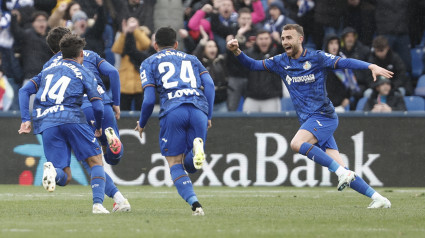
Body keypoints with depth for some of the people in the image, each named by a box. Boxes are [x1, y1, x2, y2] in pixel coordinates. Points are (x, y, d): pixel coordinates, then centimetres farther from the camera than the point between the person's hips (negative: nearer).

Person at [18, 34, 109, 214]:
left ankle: (52, 170, -31)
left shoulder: (47, 70, 26)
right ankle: (98, 203, -13)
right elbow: (98, 106, 5)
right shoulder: (84, 74, 13)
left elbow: (24, 91, 15)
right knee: (96, 162, 8)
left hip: (46, 124, 3)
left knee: (64, 177, 4)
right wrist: (98, 128, 22)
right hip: (70, 117, -3)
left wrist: (25, 120, 9)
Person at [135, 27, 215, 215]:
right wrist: (208, 117, 16)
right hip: (199, 109, 3)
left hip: (172, 111, -3)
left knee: (175, 163, 6)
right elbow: (209, 85, 12)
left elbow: (149, 99, 9)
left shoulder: (149, 63, 20)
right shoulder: (191, 59, 29)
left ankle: (195, 204, -15)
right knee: (190, 165, 11)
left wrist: (141, 124, 24)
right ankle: (197, 145, -25)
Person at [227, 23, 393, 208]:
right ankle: (377, 197, 3)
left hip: (323, 115, -6)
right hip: (308, 121, 6)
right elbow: (253, 65, 13)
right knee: (339, 168, -2)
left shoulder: (316, 58, -4)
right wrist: (237, 52, -5)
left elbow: (344, 62, -11)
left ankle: (342, 172, -24)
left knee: (297, 143, -29)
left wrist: (371, 66, -25)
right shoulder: (281, 62, 11)